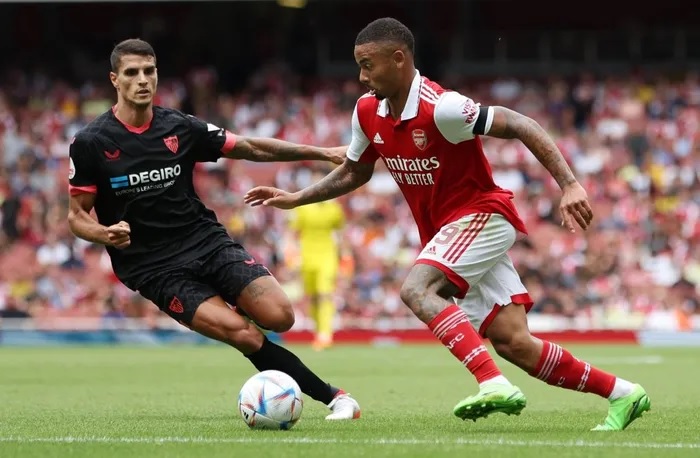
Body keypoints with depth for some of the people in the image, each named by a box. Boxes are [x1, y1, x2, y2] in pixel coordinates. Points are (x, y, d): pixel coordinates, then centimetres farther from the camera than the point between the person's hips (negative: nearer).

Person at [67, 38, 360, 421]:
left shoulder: (181, 128, 3)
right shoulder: (90, 144, -6)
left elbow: (251, 148, 11)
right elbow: (77, 215, -1)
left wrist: (322, 153, 6)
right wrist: (105, 234, -24)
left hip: (208, 242, 4)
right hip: (155, 269, -3)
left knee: (280, 316, -20)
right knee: (245, 336, -22)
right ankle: (331, 396, -11)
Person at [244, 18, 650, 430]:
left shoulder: (440, 108, -22)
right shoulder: (368, 112, 2)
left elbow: (521, 126, -23)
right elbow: (355, 172, 20)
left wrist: (569, 186, -30)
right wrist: (295, 199, 13)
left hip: (481, 214, -7)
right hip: (445, 230, 7)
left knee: (416, 289, -28)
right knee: (512, 343, -3)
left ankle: (494, 384, -35)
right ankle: (623, 394, 7)